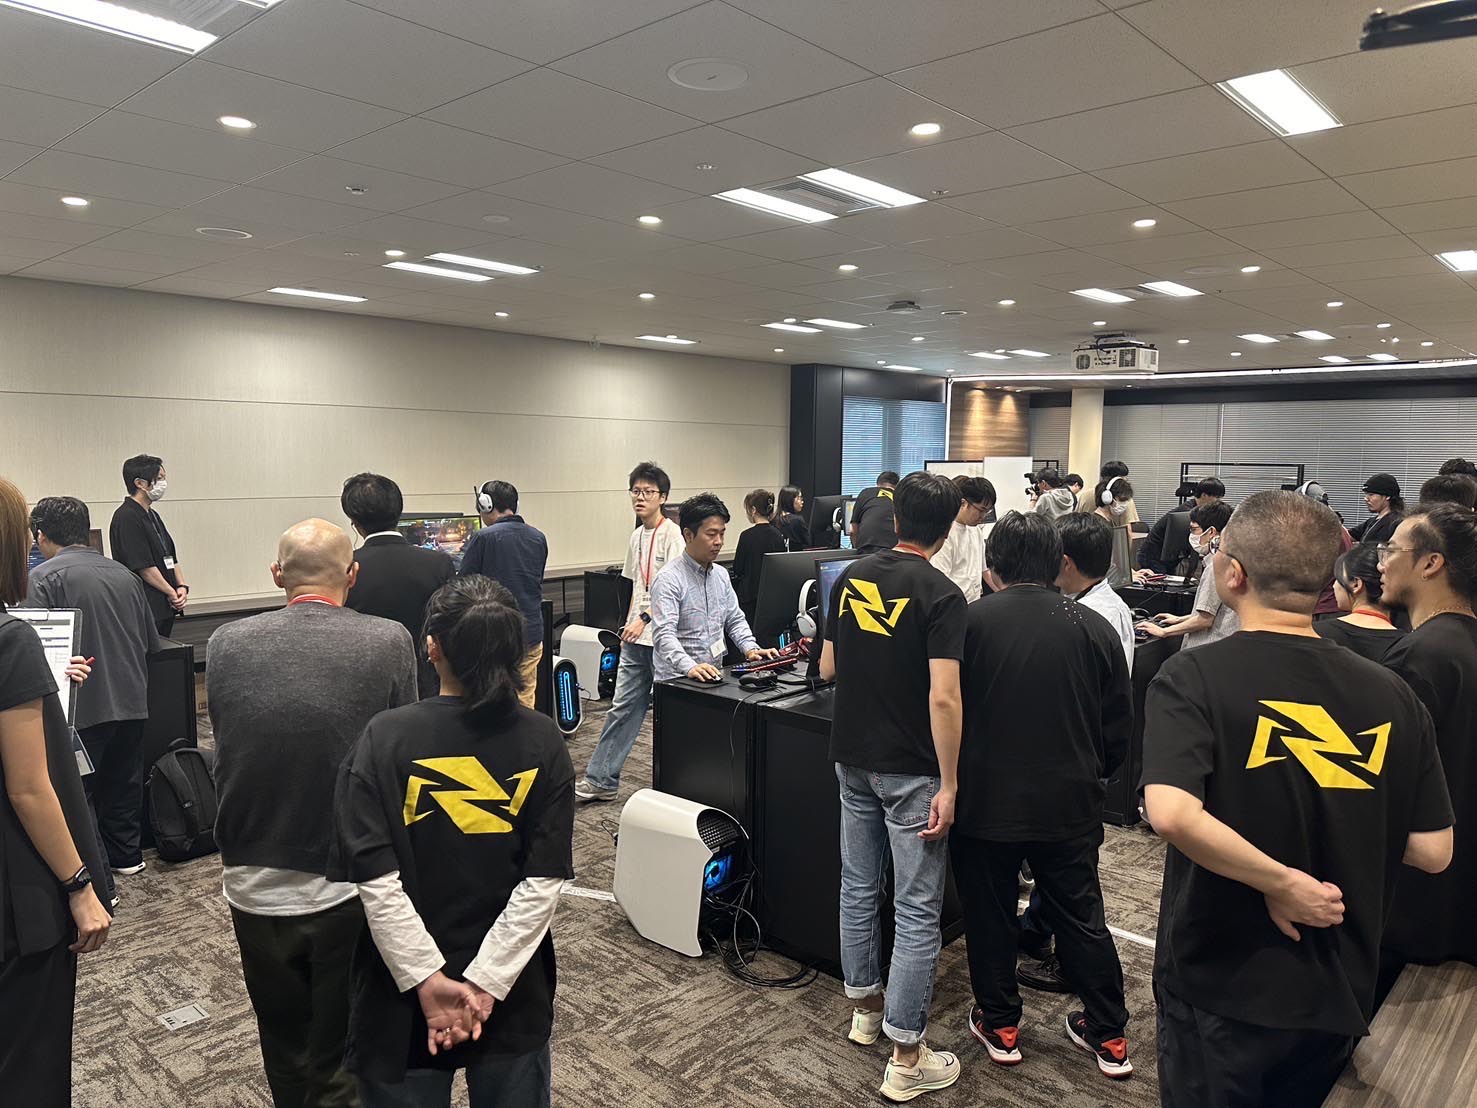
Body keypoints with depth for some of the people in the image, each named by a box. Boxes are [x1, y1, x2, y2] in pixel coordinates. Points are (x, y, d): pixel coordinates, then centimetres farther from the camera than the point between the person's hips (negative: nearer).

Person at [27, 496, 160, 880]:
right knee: (124, 781, 19)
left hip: (83, 707, -6)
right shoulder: (124, 574, 10)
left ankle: (93, 875, 5)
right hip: (132, 701, 6)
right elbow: (152, 642, 15)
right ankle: (126, 855, 31)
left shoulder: (45, 577, -8)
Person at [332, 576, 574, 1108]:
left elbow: (377, 881, -19)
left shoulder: (385, 738, -15)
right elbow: (543, 883, -15)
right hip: (513, 990, 1)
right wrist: (484, 982, -13)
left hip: (404, 991, -1)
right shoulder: (543, 742, -11)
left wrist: (429, 981, -13)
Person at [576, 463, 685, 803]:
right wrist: (629, 624, 16)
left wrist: (643, 618, -23)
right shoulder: (637, 536, 14)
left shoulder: (672, 534, -10)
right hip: (636, 637, 7)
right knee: (622, 707, 8)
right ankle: (600, 780, 12)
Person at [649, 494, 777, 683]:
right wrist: (690, 667, -34)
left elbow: (735, 619, 20)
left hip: (715, 676, 6)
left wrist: (750, 649, 1)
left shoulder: (721, 574, 14)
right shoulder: (668, 579, -10)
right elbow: (663, 634, -19)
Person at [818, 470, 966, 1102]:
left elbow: (827, 670, 8)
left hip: (852, 760, 6)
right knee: (917, 912, 3)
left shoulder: (850, 579, 2)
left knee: (859, 887, 19)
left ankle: (864, 1007, 35)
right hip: (910, 771, -6)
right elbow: (943, 699, -21)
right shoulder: (941, 596, -15)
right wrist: (948, 784, -15)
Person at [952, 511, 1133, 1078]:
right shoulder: (1093, 627, -4)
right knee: (1081, 917, 17)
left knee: (990, 916, 14)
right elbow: (1118, 727, 3)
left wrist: (949, 783, 11)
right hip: (1069, 805, 3)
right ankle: (1109, 1036, 30)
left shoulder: (970, 621, -13)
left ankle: (1000, 1025, 29)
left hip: (986, 800, -2)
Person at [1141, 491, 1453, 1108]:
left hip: (1220, 989, -4)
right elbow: (1433, 852, -3)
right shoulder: (1391, 696, -8)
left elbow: (1172, 815, -34)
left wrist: (1284, 883, -21)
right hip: (1340, 995, 4)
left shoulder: (1194, 678, -20)